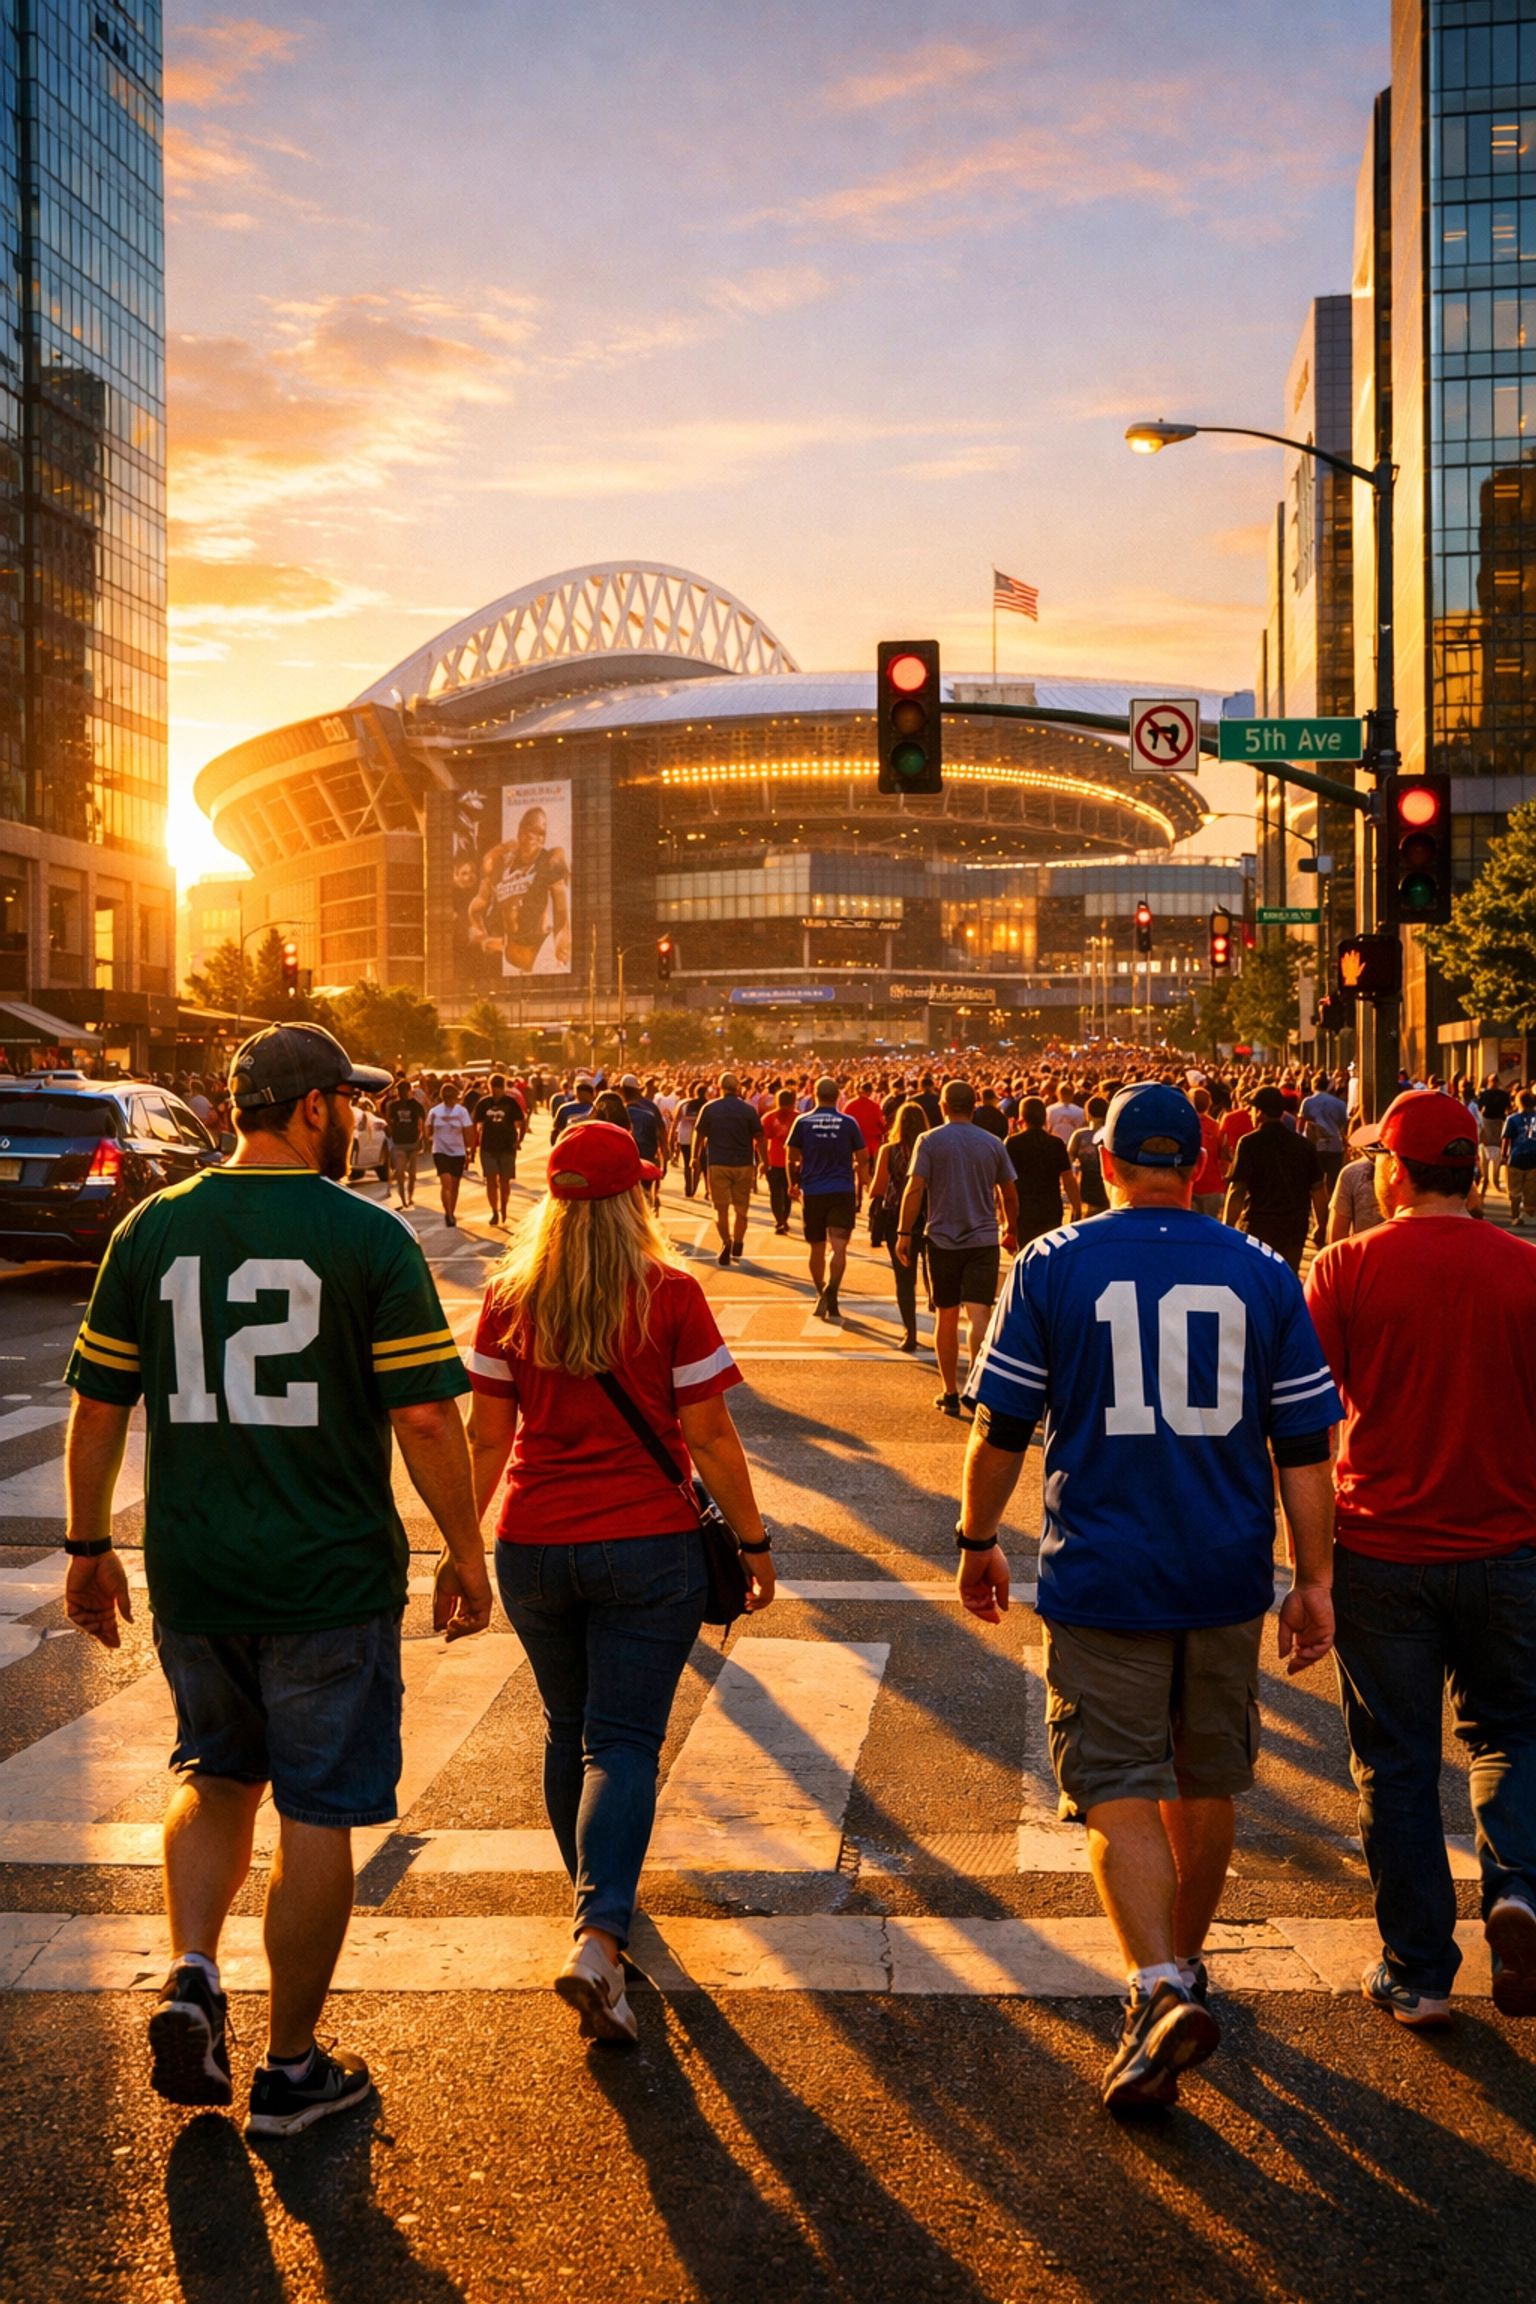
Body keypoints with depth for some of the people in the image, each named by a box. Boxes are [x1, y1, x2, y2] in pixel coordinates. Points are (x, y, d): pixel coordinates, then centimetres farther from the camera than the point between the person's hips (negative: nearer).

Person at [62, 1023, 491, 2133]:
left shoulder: (153, 1228, 2)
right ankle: (292, 2068, 19)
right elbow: (425, 1418, -12)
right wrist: (465, 1552, -1)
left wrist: (90, 1547, 16)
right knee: (318, 1813, 9)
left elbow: (97, 1405, 6)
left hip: (192, 1573, 4)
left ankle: (192, 1977, 8)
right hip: (331, 1578, -4)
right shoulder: (371, 1238, -10)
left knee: (218, 1777, 25)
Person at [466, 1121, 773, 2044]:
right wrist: (754, 1540, 2)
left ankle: (597, 1897, 39)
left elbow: (487, 1435, 4)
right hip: (647, 1544, -3)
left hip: (533, 1544, 3)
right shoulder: (670, 1294, -9)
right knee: (623, 1741, 0)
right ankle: (599, 1935, -16)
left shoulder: (510, 1299, -1)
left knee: (569, 1732, 20)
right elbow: (708, 1433, -8)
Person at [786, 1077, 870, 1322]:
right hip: (843, 1192, -1)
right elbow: (862, 1159, 3)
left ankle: (822, 1294, 24)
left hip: (812, 1192, 1)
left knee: (817, 1248, 14)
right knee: (839, 1247, -7)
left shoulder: (803, 1122, -1)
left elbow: (791, 1157, 2)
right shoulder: (848, 1123, -2)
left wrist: (793, 1183, 18)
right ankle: (831, 1291, -27)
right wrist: (862, 1186, 18)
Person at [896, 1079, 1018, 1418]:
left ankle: (950, 1393, 18)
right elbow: (1010, 1195, 9)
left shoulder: (930, 1141, -4)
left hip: (943, 1240, -1)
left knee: (946, 1318, 11)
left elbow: (915, 1188, -12)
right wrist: (1010, 1230, 24)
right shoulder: (993, 1144, 3)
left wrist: (904, 1233, -8)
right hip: (984, 1240, 1)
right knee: (977, 1314, -6)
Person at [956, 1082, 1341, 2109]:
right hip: (1227, 1578, 3)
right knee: (1205, 1785, 19)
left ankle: (1162, 1987, -16)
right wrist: (1314, 1580, 6)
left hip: (1104, 1575, -3)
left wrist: (979, 1540, 11)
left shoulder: (1053, 1266, -5)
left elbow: (1001, 1427, -2)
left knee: (1119, 1792, 1)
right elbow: (1305, 1444, 1)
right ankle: (1184, 1961, 35)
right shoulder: (1262, 1273, 1)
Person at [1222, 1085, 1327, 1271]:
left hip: (1258, 1224, -4)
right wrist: (1322, 1227, 12)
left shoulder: (1249, 1143, -9)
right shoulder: (1304, 1145, 5)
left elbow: (1237, 1191, -14)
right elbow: (1318, 1190, 5)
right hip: (1294, 1227, 4)